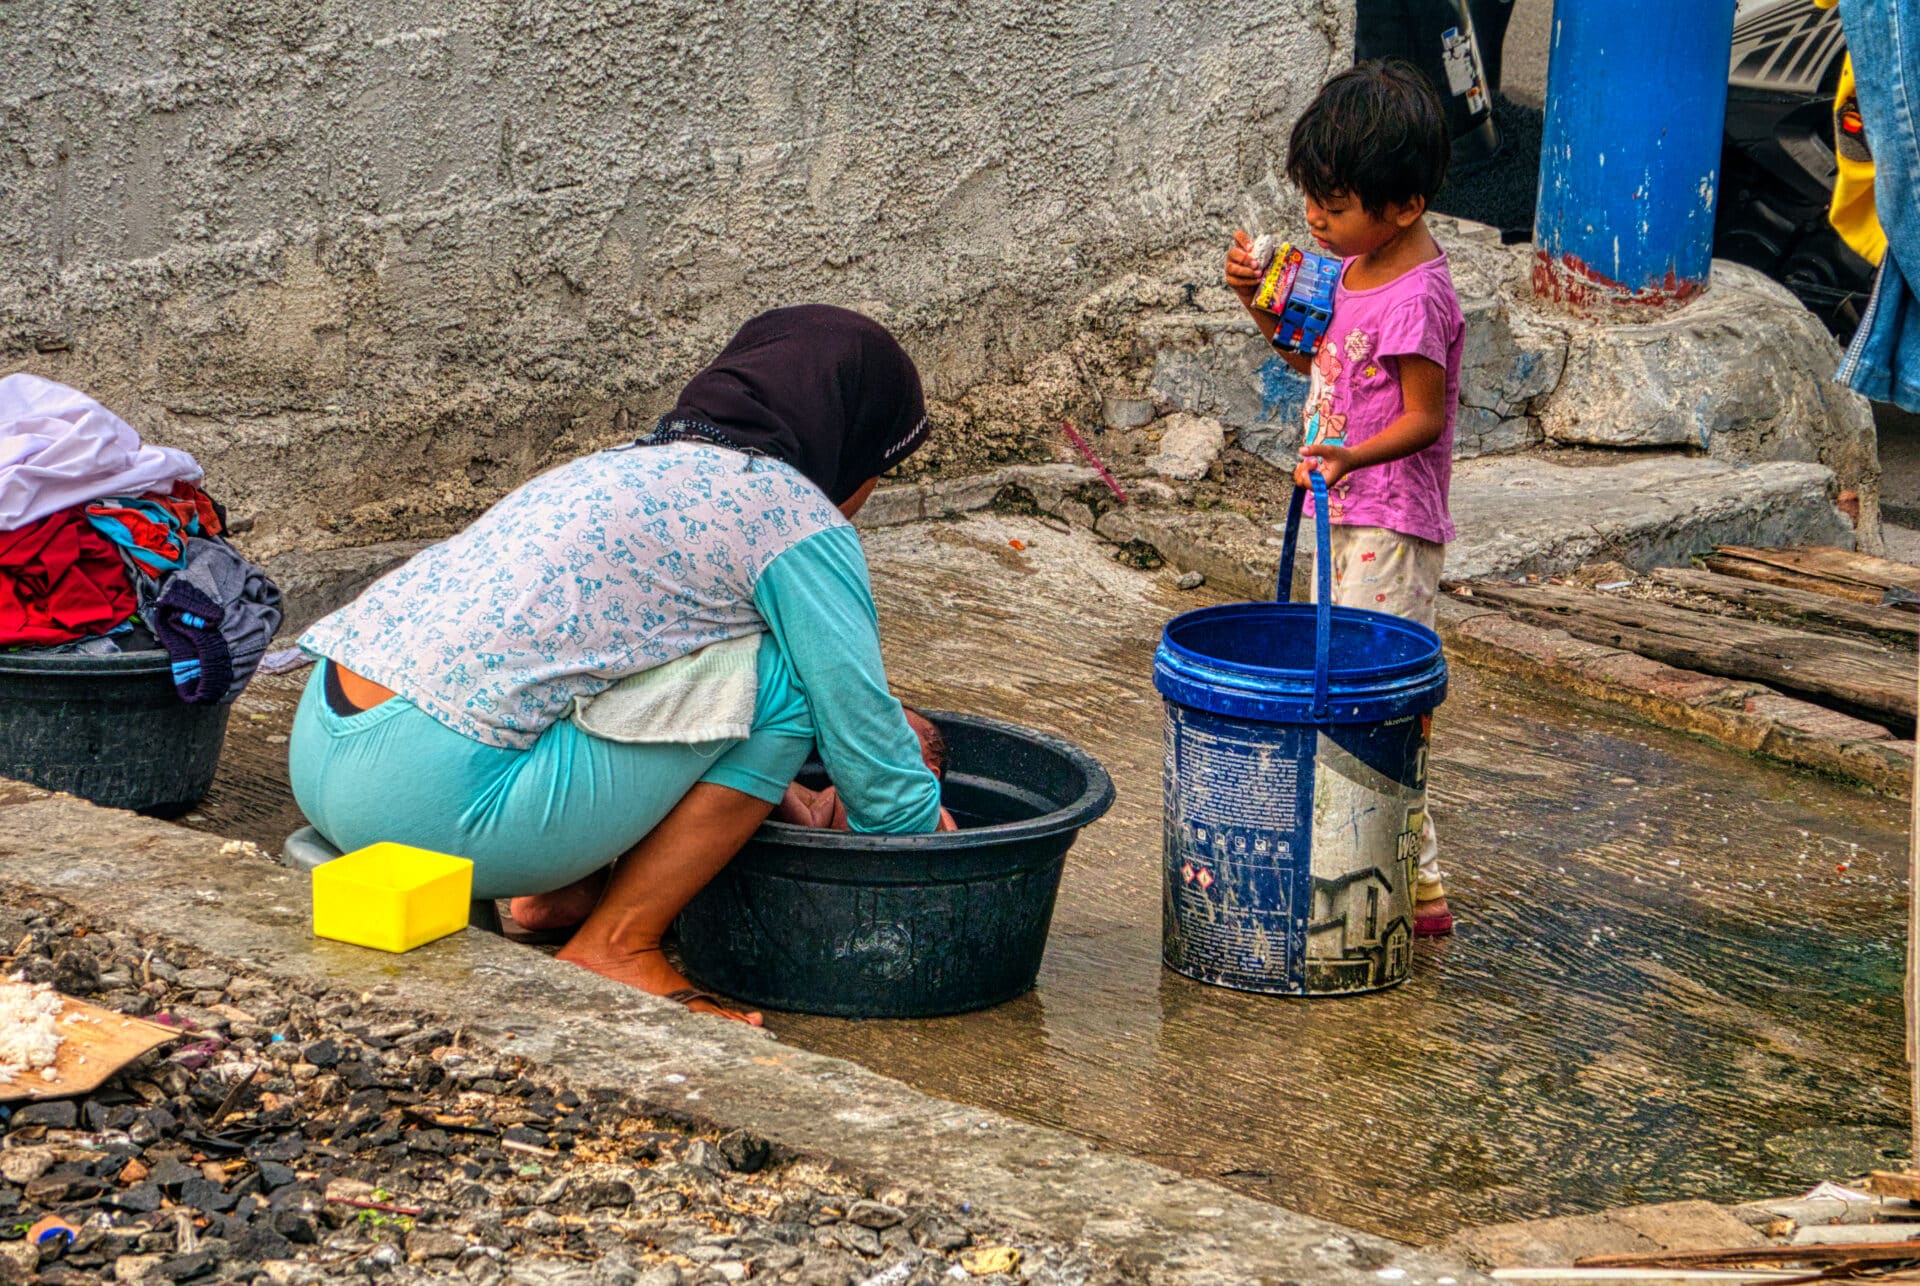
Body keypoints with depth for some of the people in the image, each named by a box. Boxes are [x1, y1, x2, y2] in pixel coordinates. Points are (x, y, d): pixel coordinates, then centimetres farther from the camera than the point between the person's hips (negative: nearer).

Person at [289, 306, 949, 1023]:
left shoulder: (630, 465, 25)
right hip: (439, 799, -9)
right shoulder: (793, 518, -1)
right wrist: (922, 823, 24)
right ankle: (615, 949, 2)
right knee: (785, 676, -2)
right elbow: (866, 744, 4)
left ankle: (559, 893, 18)